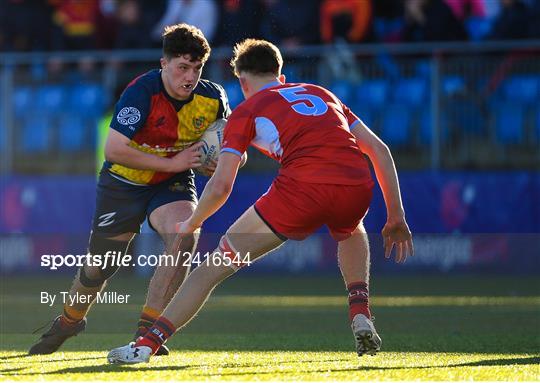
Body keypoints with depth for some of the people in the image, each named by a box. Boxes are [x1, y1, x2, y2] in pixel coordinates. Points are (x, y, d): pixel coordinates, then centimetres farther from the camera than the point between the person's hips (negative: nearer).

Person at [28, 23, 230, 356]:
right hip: (124, 183, -2)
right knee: (99, 266, 7)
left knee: (184, 237, -29)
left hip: (172, 185, 2)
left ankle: (147, 333, -19)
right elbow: (114, 150, -32)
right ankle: (69, 321, 42)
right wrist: (173, 163, -32)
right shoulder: (141, 92, -27)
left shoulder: (213, 98, -14)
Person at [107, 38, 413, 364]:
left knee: (216, 265, 9)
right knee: (352, 231, 42)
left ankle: (146, 345, 5)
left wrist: (191, 225, 28)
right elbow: (379, 150, 25)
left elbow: (220, 187, 10)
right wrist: (396, 217, 28)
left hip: (302, 189, -4)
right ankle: (361, 318, 22)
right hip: (358, 188, 4)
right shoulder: (322, 94, 31)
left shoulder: (247, 111, 18)